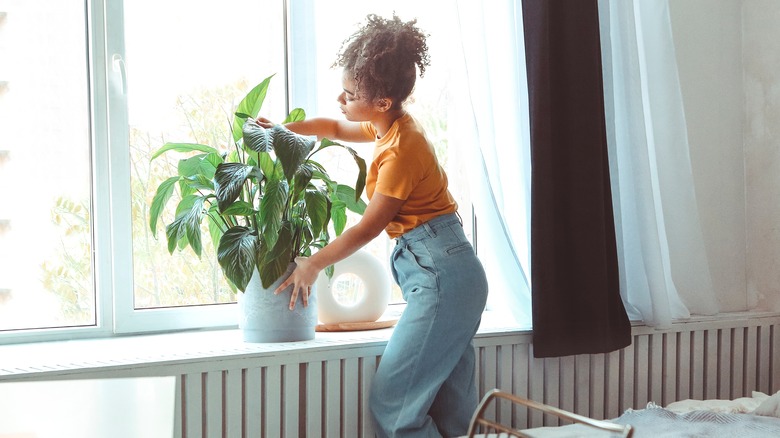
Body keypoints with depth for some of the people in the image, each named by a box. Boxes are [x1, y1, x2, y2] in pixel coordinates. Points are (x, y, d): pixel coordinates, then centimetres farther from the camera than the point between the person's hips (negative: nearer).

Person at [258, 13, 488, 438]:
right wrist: (281, 130, 18)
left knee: (392, 403, -9)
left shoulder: (402, 149, -18)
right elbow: (335, 128, 31)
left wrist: (313, 265, 0)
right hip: (447, 272, 10)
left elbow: (367, 228, -12)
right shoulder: (390, 126, 11)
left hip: (441, 274, -10)